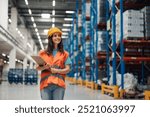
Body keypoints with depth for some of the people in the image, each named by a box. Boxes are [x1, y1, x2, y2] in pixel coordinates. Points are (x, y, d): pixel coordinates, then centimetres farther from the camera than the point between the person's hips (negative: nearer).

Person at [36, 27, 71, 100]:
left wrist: (57, 70, -13)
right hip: (45, 84, 1)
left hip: (59, 84, 0)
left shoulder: (64, 54, 10)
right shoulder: (43, 53, 11)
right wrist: (44, 67, -10)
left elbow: (67, 69, 4)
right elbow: (38, 67, 11)